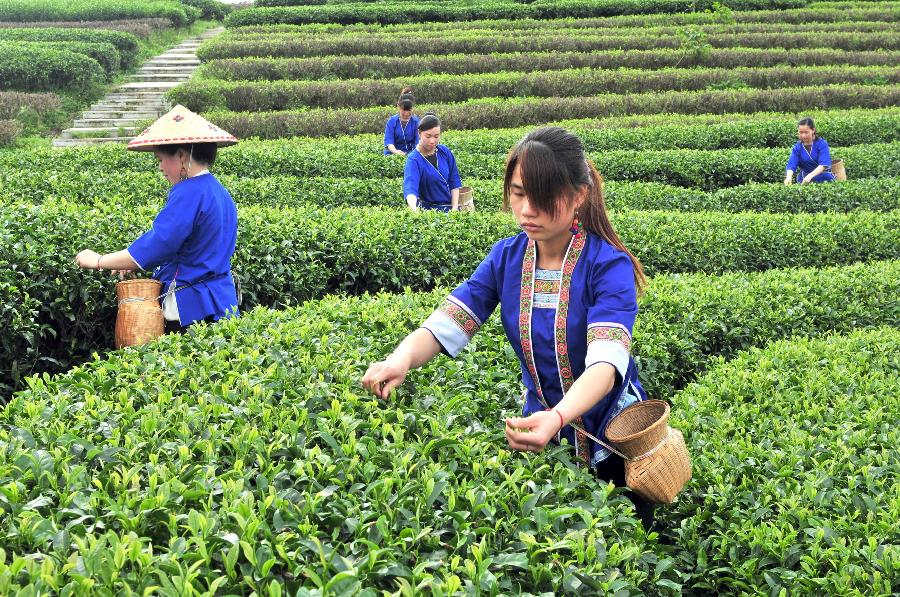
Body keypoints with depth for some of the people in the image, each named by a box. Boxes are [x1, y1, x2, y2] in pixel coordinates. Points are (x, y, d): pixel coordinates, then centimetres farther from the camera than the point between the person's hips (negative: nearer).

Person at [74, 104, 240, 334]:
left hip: (192, 308, -9)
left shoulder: (188, 193, -17)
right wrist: (134, 262, 13)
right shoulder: (218, 191, 13)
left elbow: (157, 244, -20)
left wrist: (98, 261, -10)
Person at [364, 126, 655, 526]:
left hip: (611, 437, -4)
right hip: (543, 431, 4)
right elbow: (446, 325, -17)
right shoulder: (506, 258, -8)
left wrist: (557, 418, -55)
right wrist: (401, 359, -39)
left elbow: (605, 364, -35)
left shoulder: (609, 265, -22)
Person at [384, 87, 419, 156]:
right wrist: (395, 151, -30)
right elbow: (388, 141, -9)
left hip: (410, 153, 2)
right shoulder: (392, 121, 2)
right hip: (392, 154, -2)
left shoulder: (416, 122, 4)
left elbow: (418, 141, -4)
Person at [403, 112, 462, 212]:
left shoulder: (445, 152, 2)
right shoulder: (414, 160, -14)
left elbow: (454, 182, 9)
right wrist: (414, 209, -49)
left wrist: (454, 208, -2)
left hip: (449, 206, 4)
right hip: (428, 208, -4)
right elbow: (410, 187, -30)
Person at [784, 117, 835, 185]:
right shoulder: (797, 148, 5)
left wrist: (810, 176, -31)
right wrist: (789, 176, -29)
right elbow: (791, 165, -7)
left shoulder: (822, 144, -4)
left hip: (824, 180, -2)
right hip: (804, 182, 2)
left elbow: (823, 164, -16)